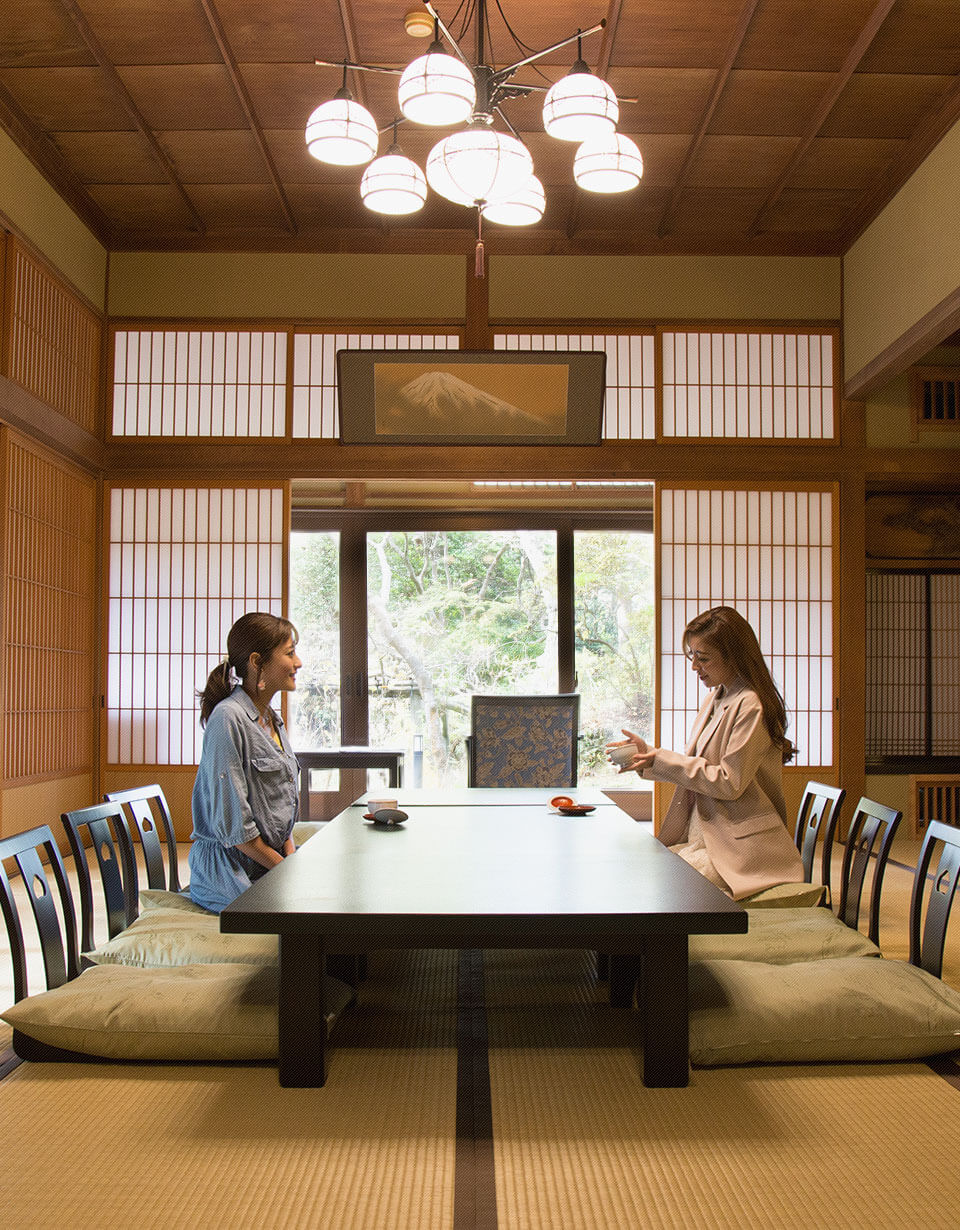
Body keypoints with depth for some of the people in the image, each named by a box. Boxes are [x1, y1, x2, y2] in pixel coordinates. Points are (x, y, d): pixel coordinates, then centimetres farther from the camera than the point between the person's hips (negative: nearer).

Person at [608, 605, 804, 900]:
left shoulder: (751, 706, -16)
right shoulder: (716, 699, 13)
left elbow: (729, 782, -19)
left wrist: (662, 760, -15)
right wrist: (648, 755, 3)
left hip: (741, 848, -9)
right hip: (704, 837, 9)